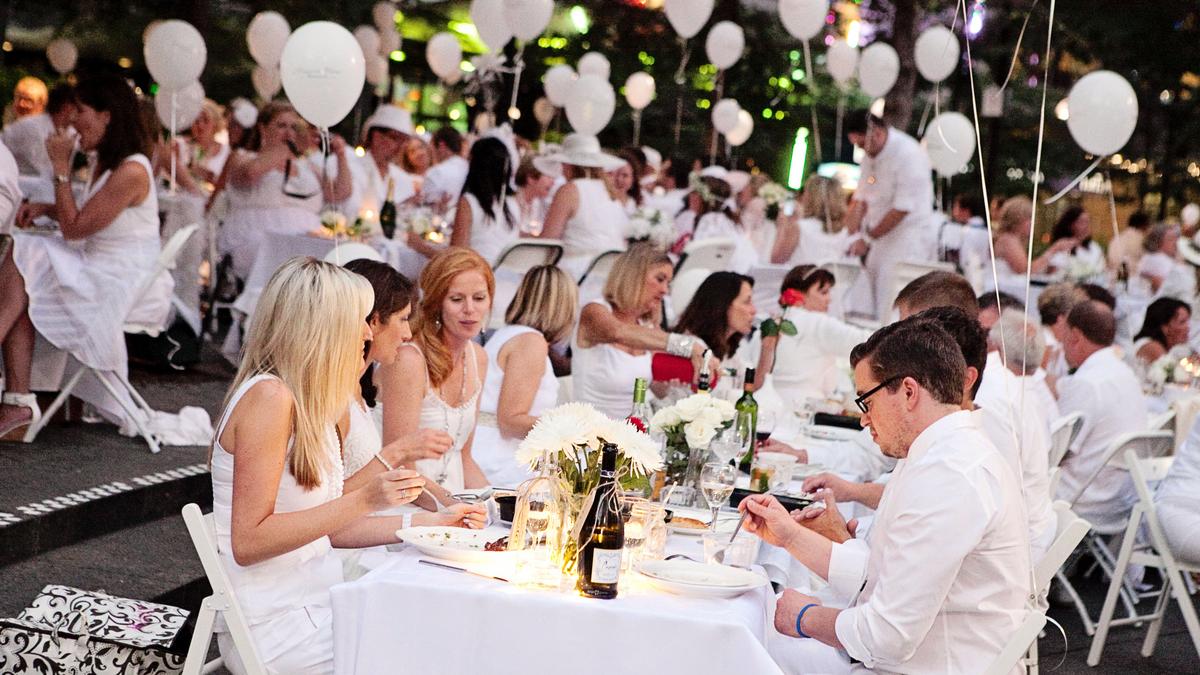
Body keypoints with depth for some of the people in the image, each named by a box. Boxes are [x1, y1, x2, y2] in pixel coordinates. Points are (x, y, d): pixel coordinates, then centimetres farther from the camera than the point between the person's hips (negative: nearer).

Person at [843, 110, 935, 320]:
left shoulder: (909, 155, -18)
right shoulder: (871, 154, 9)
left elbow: (902, 208, -19)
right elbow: (861, 198, 13)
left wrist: (867, 239, -14)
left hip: (908, 239, -8)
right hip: (880, 240, 8)